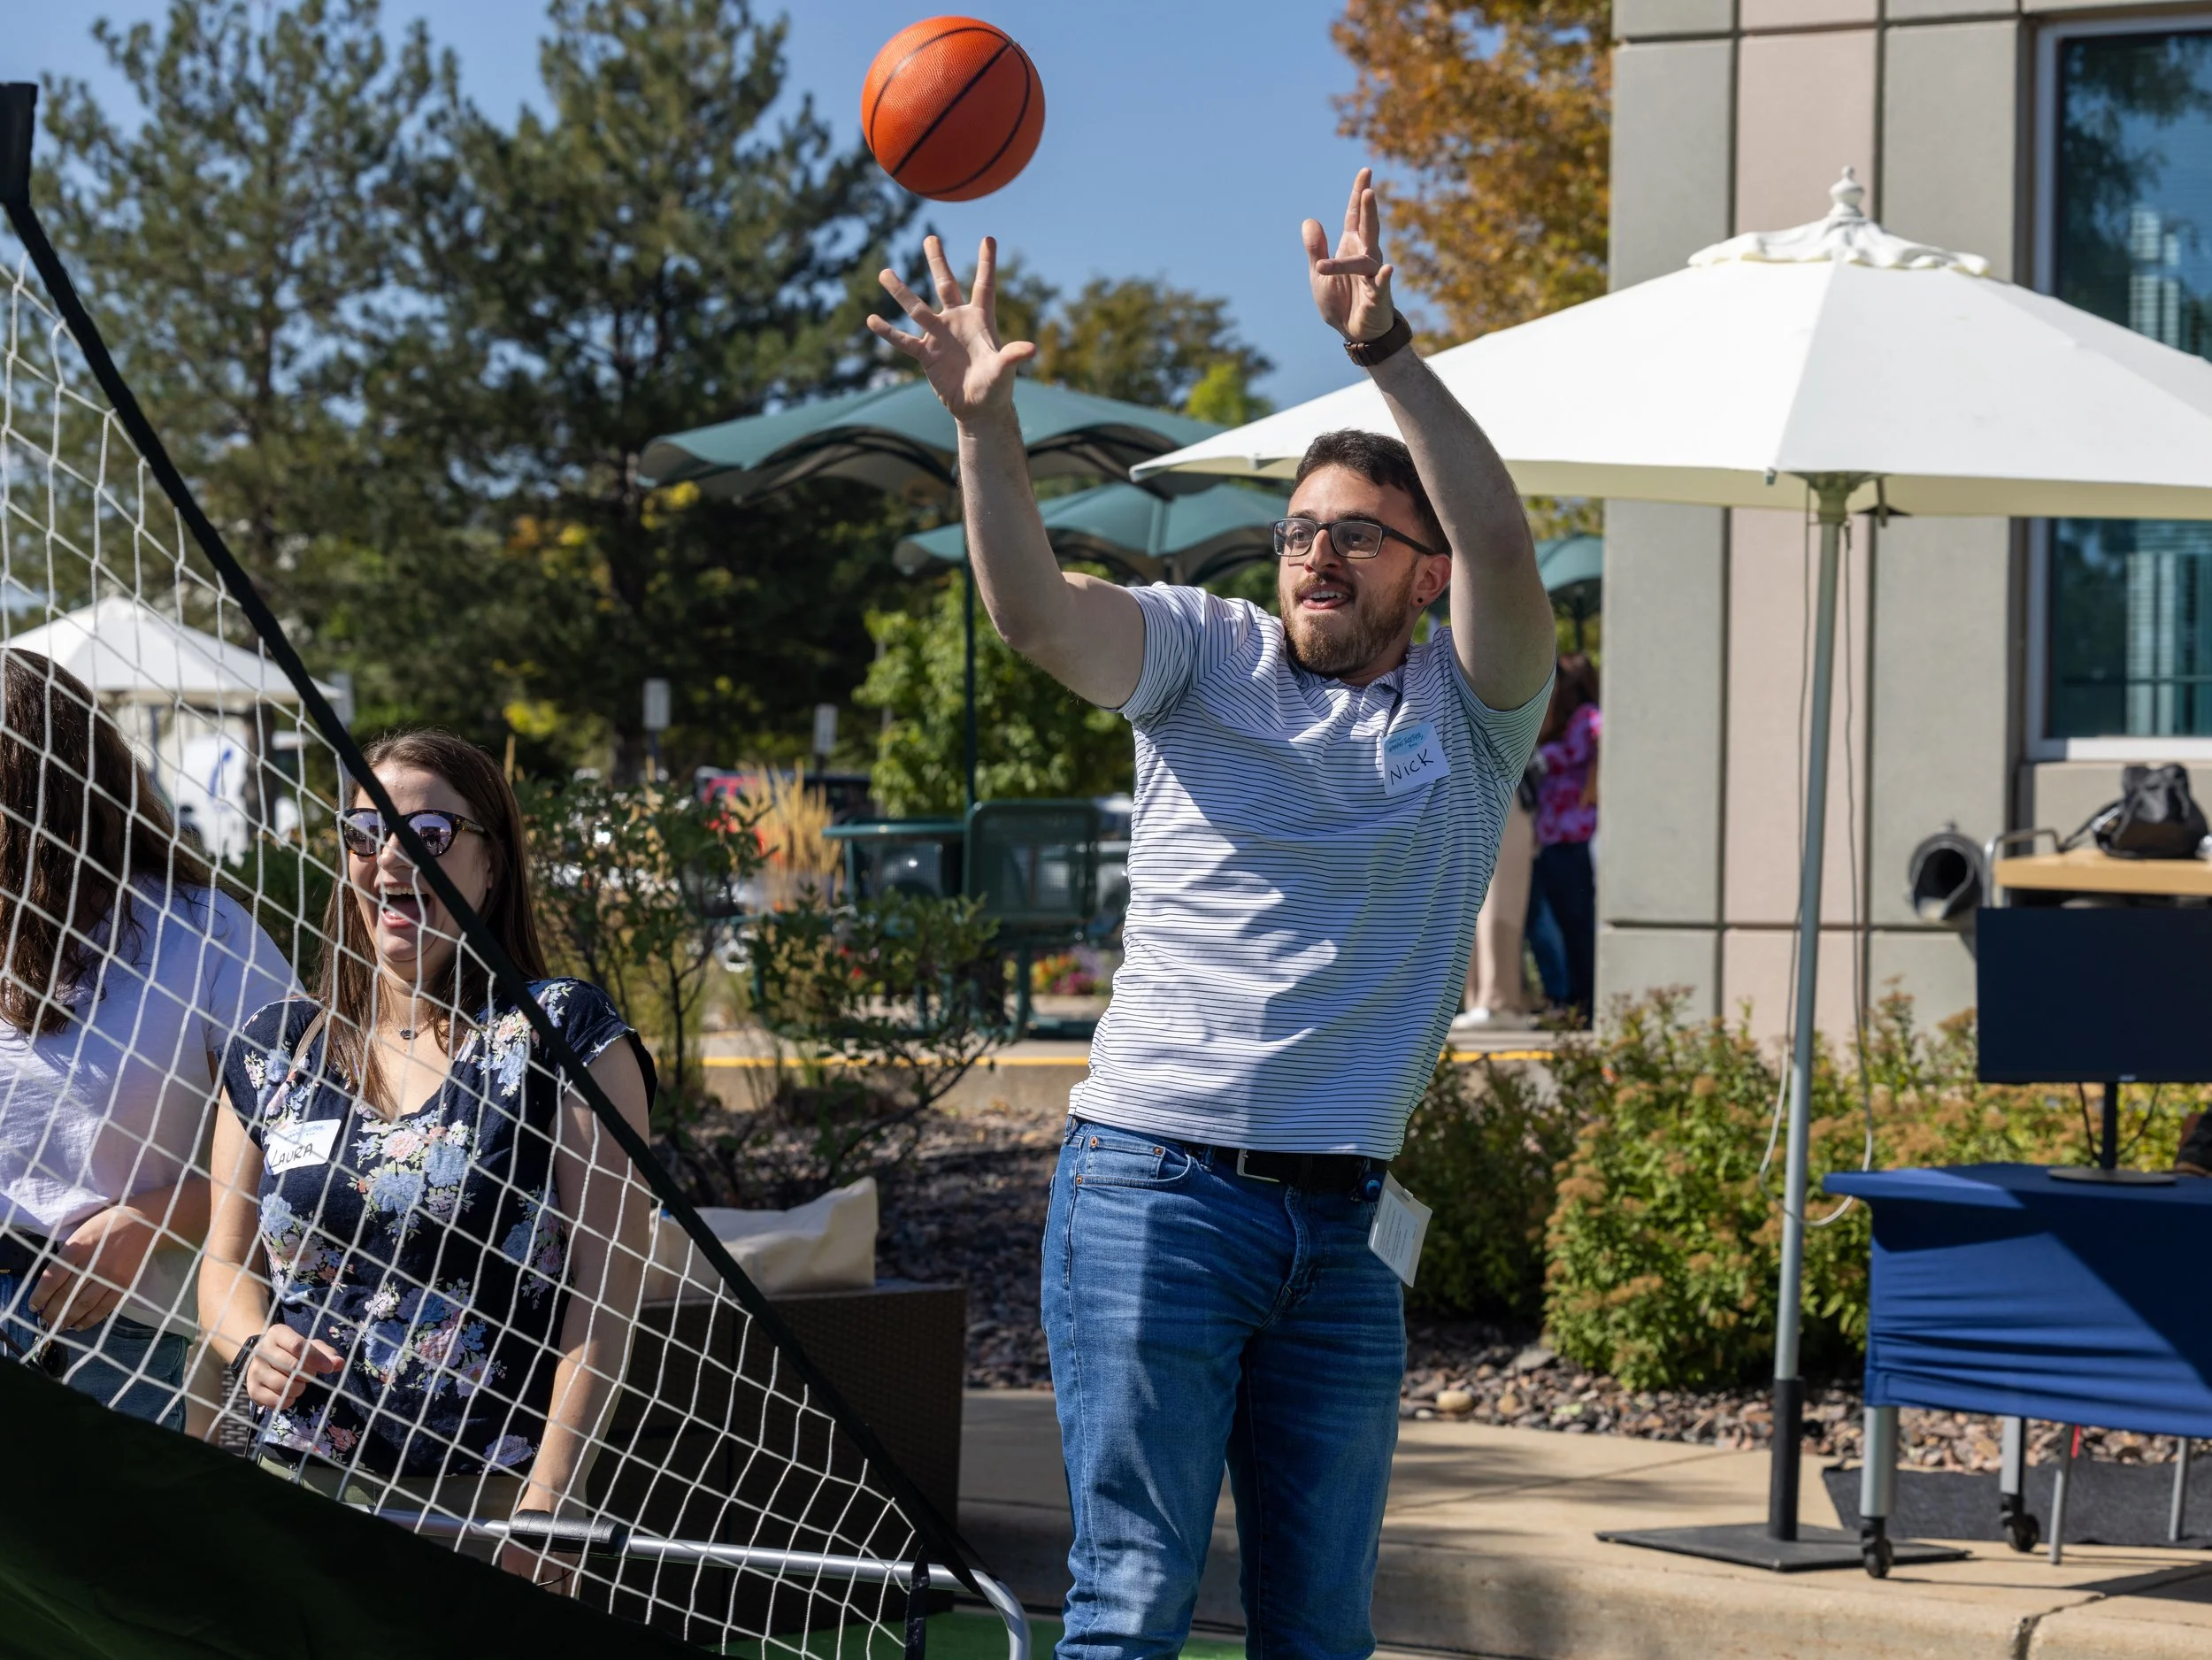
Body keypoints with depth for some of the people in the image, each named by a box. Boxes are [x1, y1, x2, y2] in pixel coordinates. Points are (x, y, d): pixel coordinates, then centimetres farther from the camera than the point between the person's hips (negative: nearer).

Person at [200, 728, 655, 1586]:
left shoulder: (565, 1034, -1)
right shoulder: (273, 1048, 12)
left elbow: (606, 1286, -7)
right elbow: (224, 1262, 20)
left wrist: (547, 1500, -14)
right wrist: (252, 1345, -3)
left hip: (488, 1499, -3)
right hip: (296, 1478, 3)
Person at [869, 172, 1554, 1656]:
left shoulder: (1471, 711, 7)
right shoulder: (1207, 654, 7)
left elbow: (1503, 549, -12)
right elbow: (1035, 610, -10)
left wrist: (1388, 352, -25)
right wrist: (985, 420, -28)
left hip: (1342, 1225, 2)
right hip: (1155, 1185, -2)